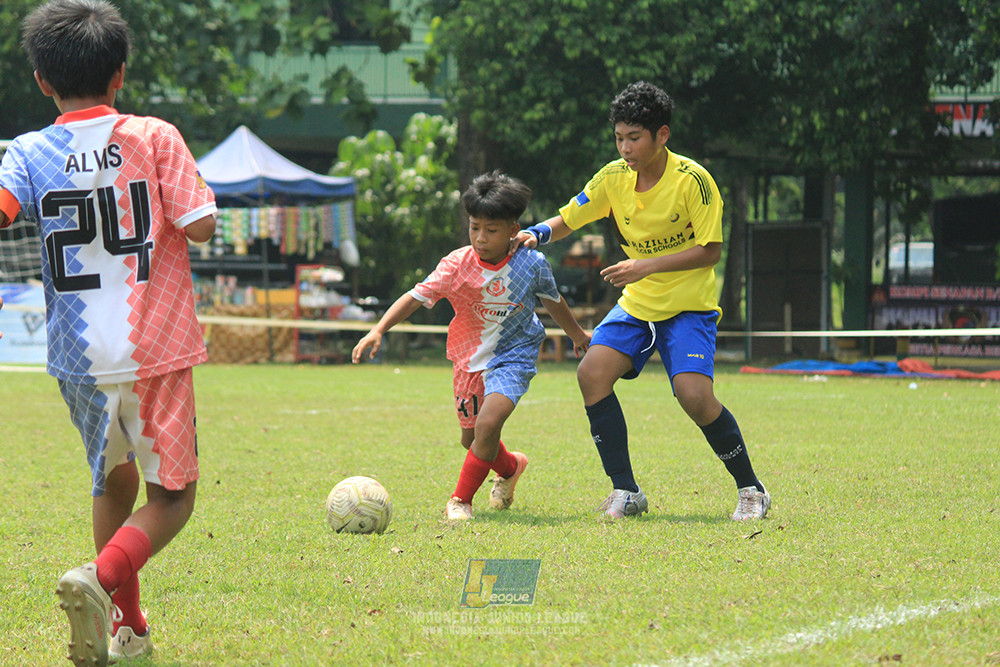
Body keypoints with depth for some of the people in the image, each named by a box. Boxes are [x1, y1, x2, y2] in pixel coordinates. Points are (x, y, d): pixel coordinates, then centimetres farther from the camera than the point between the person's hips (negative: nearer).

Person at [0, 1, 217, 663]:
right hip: (155, 348, -3)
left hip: (79, 358, 3)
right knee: (172, 496, 6)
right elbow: (201, 225, -7)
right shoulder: (155, 138, -4)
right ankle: (101, 578, -21)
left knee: (113, 482, 25)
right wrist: (189, 187, 10)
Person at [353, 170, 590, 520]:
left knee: (488, 424, -24)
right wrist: (378, 330, -34)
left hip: (513, 356, -3)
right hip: (470, 358, 3)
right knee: (471, 438, 14)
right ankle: (510, 466, 48)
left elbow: (553, 301, 6)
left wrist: (577, 334, 24)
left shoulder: (532, 264, -14)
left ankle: (460, 500, -8)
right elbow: (415, 297, -20)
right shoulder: (458, 265, -17)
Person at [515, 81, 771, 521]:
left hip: (689, 305, -5)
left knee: (694, 395, -24)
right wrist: (538, 233, -16)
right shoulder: (614, 177, -2)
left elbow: (710, 251, -17)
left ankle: (750, 489, -2)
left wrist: (647, 267, -25)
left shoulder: (692, 180, -17)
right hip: (636, 304, 5)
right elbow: (567, 220, 7)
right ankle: (625, 492, -6)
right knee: (592, 373, -16)